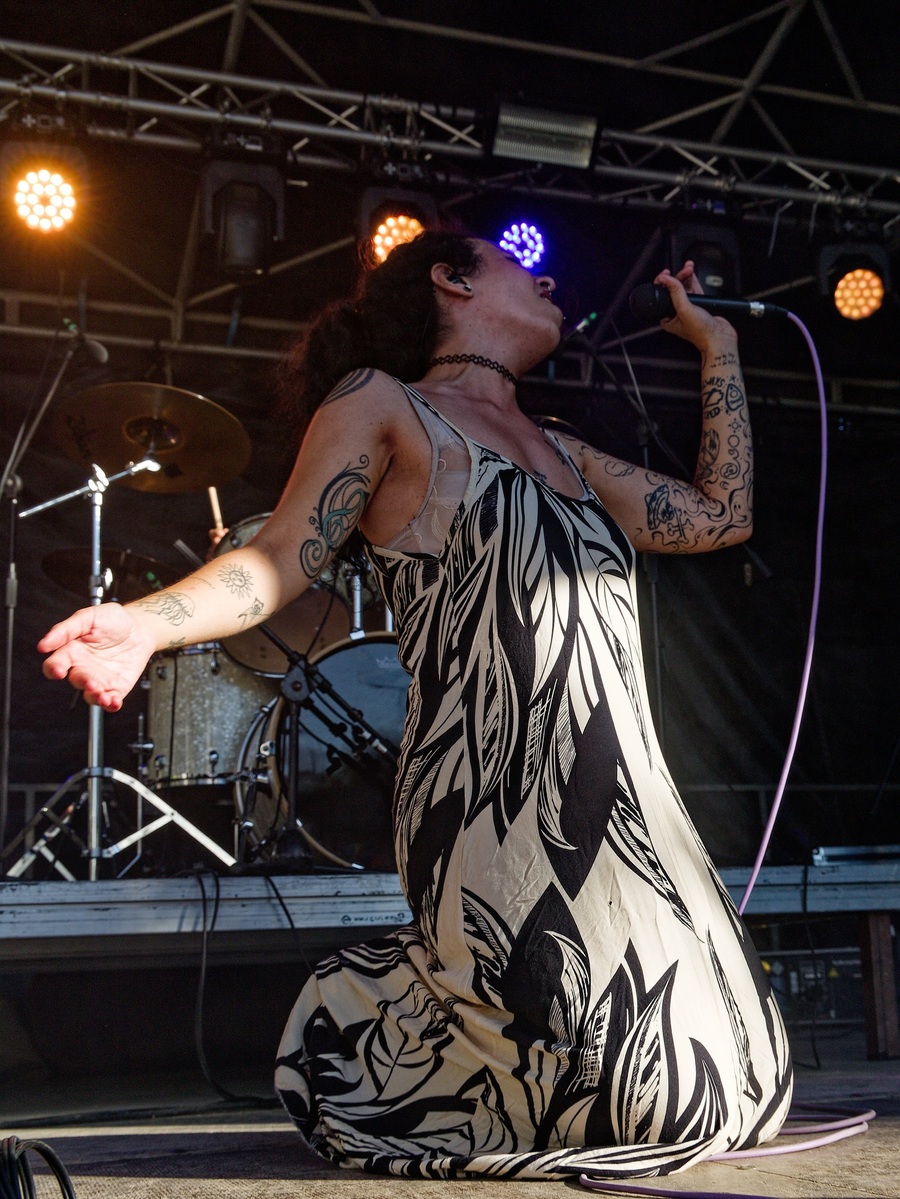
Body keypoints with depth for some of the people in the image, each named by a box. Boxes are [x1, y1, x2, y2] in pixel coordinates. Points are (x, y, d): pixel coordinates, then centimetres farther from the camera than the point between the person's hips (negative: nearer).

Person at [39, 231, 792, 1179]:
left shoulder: (562, 454, 24)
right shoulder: (381, 403, 5)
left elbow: (720, 515, 23)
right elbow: (280, 559, -4)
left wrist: (717, 343, 30)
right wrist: (148, 622, -23)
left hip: (624, 809, 8)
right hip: (495, 812, -8)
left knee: (731, 1087, 7)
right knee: (656, 1100, -8)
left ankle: (397, 1006, 21)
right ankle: (353, 1030, 14)